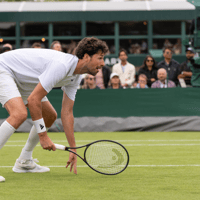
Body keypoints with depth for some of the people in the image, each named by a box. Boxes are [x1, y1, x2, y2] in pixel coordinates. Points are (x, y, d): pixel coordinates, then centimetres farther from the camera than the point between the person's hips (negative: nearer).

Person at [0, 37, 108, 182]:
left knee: (50, 116, 11)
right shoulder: (61, 66, -32)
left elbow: (67, 113, 4)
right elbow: (33, 100, -32)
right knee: (20, 114, -32)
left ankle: (24, 162, 21)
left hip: (22, 81, 10)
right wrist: (43, 135, -27)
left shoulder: (76, 77, -1)